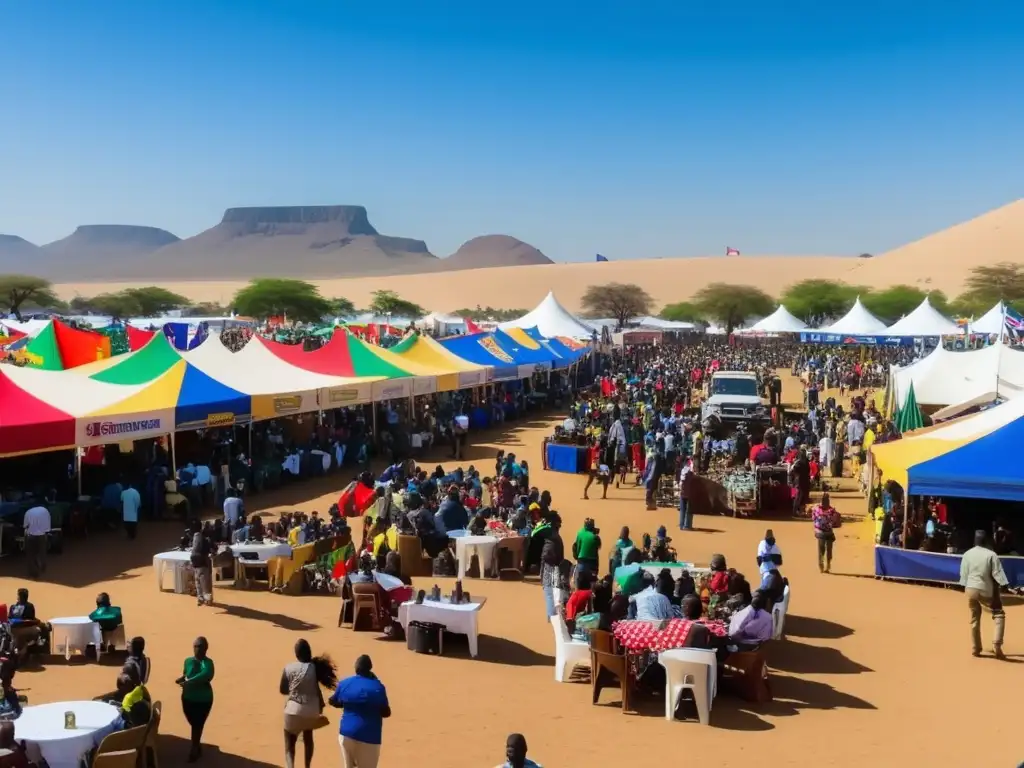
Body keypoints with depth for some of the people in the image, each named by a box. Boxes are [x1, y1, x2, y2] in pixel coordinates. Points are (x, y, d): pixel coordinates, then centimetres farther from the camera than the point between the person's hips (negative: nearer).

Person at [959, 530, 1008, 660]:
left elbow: (963, 574, 7)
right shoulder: (991, 554, -9)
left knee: (974, 619, 15)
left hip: (970, 589, 4)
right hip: (986, 591, -4)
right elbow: (997, 573, -12)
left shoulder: (967, 554, 3)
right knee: (999, 615, 9)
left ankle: (975, 649, 17)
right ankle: (996, 644, -7)